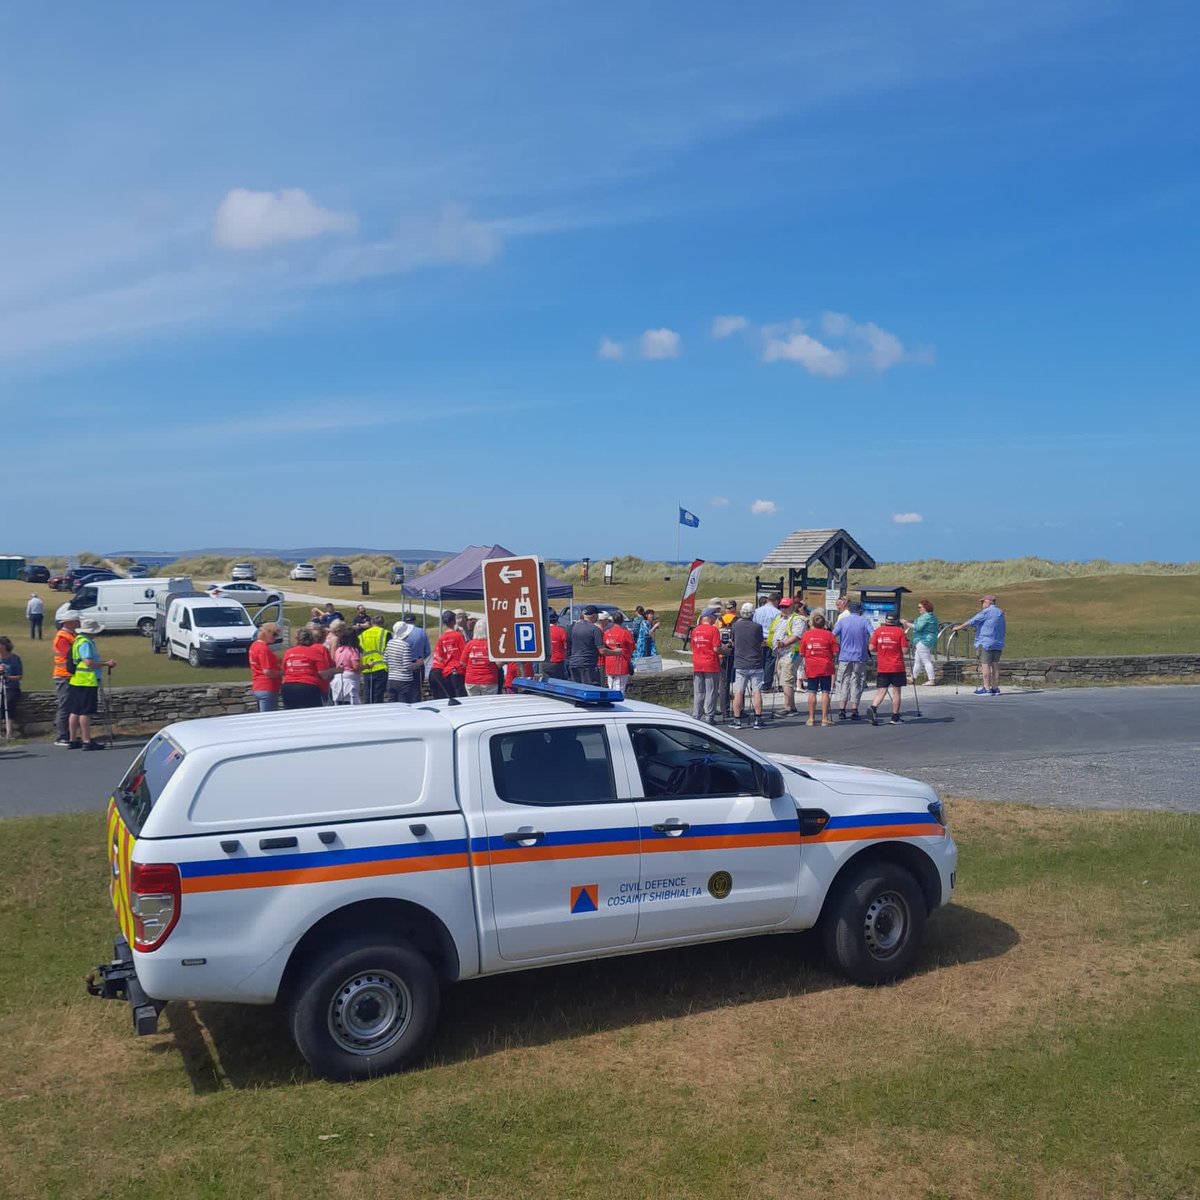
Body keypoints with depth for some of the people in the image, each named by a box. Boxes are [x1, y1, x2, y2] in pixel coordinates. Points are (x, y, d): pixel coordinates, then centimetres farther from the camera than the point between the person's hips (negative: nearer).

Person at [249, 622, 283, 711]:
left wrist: (279, 668, 11)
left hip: (257, 687, 10)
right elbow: (267, 672, -21)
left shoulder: (254, 645, 13)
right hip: (267, 689, -10)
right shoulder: (264, 648, -17)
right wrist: (282, 672, -6)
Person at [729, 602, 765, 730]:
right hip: (756, 664, -1)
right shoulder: (757, 626, -6)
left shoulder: (735, 626, -3)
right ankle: (758, 720, 3)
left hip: (740, 664, 1)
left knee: (738, 693, 4)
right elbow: (761, 643, 4)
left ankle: (737, 720, 6)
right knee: (757, 692, 3)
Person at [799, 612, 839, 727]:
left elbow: (802, 653, 3)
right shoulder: (829, 635, -5)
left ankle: (811, 718, 9)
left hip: (811, 668, 1)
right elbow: (835, 653, -6)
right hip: (826, 667, -1)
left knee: (812, 692, 7)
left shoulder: (806, 634, -1)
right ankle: (825, 718, 2)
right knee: (825, 692, 3)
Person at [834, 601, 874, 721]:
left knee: (843, 683, 7)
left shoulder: (842, 621, 1)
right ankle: (854, 711, 2)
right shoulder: (864, 621, -1)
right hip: (860, 657, 0)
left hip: (844, 656, 1)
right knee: (856, 683, 6)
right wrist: (869, 648, 3)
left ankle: (841, 710, 0)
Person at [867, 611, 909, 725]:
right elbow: (905, 650, -10)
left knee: (882, 690, 5)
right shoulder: (900, 631, -6)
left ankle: (873, 708, -19)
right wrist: (906, 642, 11)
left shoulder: (878, 630, 1)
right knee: (896, 691, 7)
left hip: (882, 668, 2)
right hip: (897, 667, -2)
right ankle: (895, 717, 11)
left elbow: (871, 648, -2)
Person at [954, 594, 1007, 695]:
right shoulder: (1000, 612, 15)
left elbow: (972, 621, -10)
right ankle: (995, 688, 10)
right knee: (995, 665, 9)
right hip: (998, 643, 8)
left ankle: (986, 688, -8)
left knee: (985, 665, -6)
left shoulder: (986, 612, -10)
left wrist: (959, 627, -1)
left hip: (986, 642, -8)